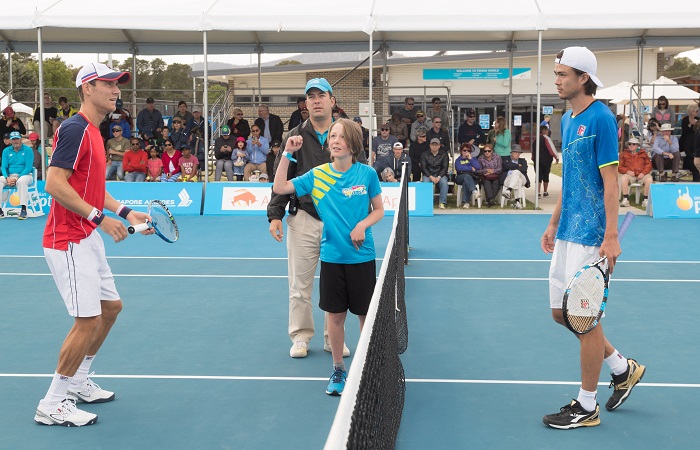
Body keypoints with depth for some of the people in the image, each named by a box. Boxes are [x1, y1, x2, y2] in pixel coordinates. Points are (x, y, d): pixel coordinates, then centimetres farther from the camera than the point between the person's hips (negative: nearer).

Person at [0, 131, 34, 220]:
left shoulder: (28, 150, -2)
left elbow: (28, 168, -9)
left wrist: (17, 178, -20)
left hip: (25, 175, -4)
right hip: (10, 176, 4)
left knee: (21, 181, -38)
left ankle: (23, 209, -39)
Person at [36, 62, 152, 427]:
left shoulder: (93, 133, 15)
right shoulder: (74, 129, -16)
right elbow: (55, 184, -23)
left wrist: (126, 213, 13)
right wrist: (100, 217, -24)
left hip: (88, 238, 10)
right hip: (68, 240, -10)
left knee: (110, 307, 17)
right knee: (88, 320, -10)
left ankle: (77, 383, 31)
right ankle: (52, 405, 3)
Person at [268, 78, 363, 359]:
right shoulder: (296, 137, 4)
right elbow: (281, 179, 3)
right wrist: (275, 214, -6)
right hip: (303, 220, 0)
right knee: (300, 285, 4)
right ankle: (301, 336, 17)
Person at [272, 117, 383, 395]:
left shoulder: (367, 174, -5)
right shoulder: (317, 175, -2)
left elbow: (379, 210, 5)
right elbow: (279, 188, -2)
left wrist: (363, 224, -14)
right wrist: (287, 154, -7)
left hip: (362, 257, -1)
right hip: (332, 257, 1)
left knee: (366, 314, 7)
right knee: (335, 315, 7)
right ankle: (338, 370, 22)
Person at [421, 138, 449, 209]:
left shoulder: (444, 154, 7)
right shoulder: (424, 155, 7)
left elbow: (445, 167, 0)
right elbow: (423, 167, 0)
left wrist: (439, 177, -16)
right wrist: (431, 177, -15)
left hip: (440, 175, 0)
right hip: (428, 175, 0)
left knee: (444, 182, -32)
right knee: (426, 183, -33)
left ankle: (442, 203, -29)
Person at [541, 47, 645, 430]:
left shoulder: (601, 119, -13)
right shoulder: (567, 120, 13)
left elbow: (610, 182, -16)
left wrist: (611, 237, -19)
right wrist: (553, 225, 19)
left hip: (591, 237, -9)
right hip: (567, 235, 9)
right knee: (562, 312, 13)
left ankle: (587, 406, 13)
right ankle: (623, 369, 31)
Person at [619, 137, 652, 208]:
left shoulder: (643, 154, 18)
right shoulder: (624, 154, 14)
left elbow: (648, 165, 10)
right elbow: (619, 166, 7)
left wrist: (643, 173, -9)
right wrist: (627, 171, -12)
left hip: (641, 175, 1)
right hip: (630, 175, -1)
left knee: (649, 179, -32)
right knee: (623, 178, -36)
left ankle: (645, 200, -20)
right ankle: (626, 199, -30)